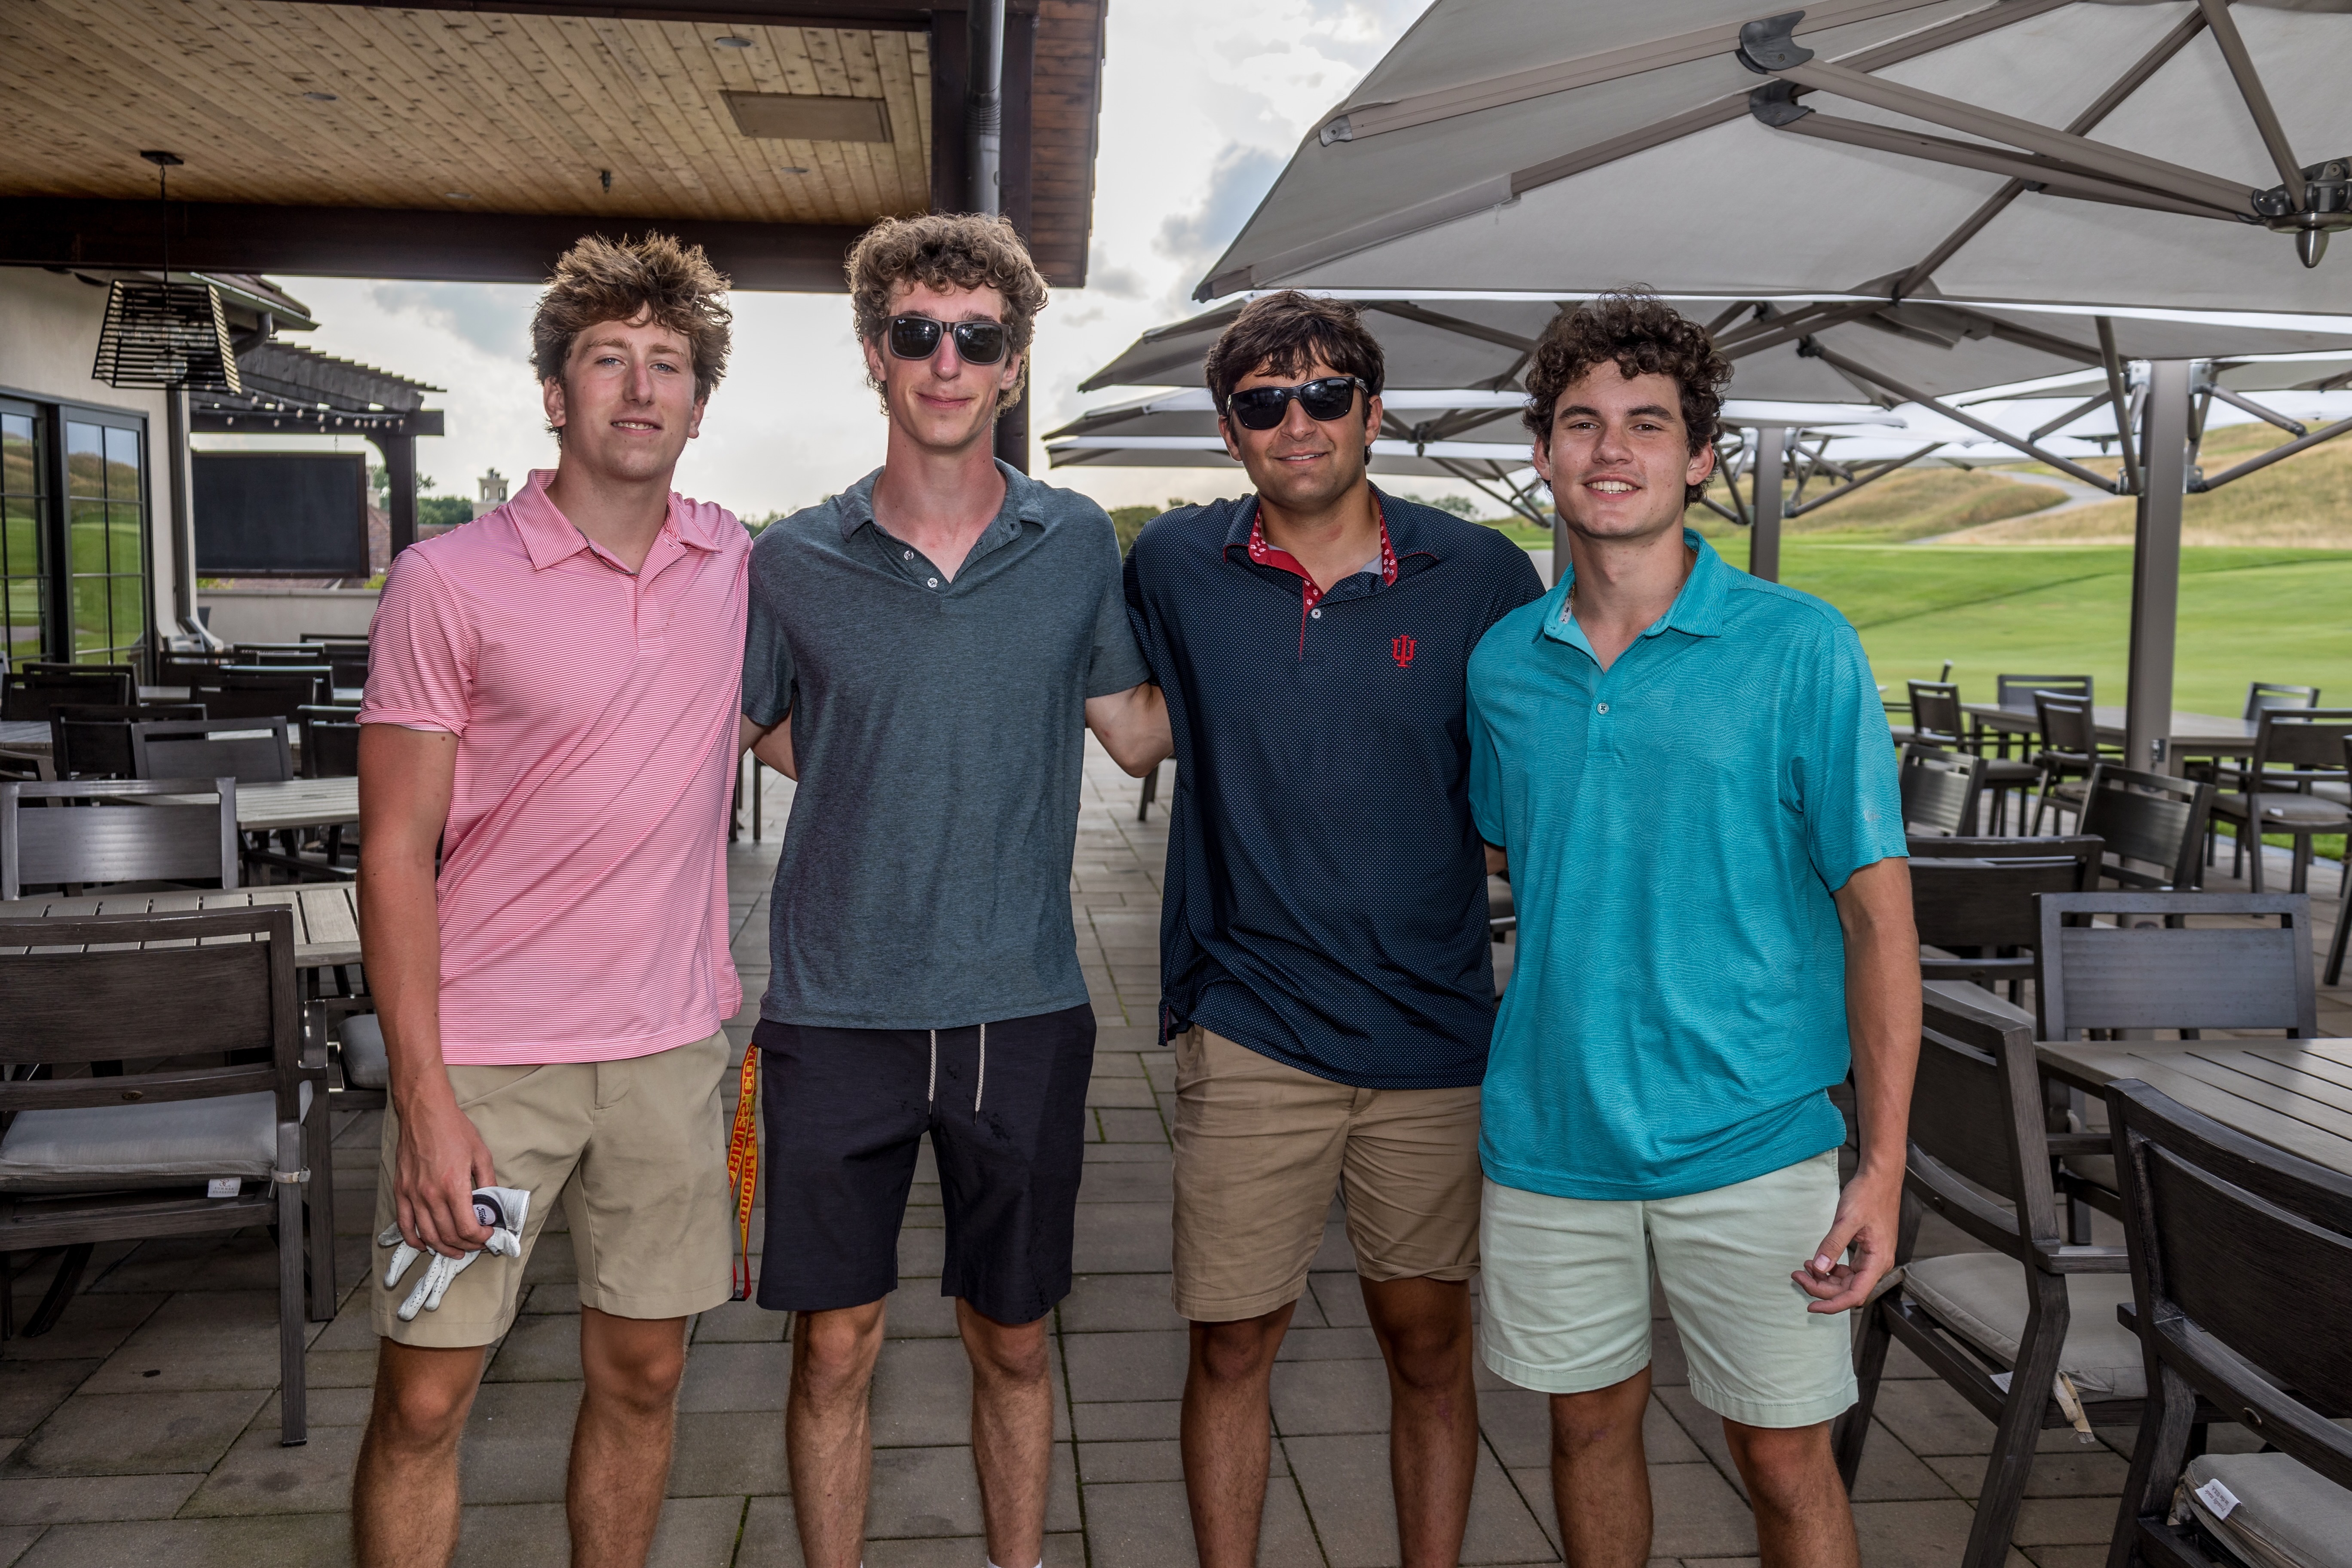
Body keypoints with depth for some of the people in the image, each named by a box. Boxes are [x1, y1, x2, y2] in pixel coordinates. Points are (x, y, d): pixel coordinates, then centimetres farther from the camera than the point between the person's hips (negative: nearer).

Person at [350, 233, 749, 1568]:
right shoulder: (451, 581, -7)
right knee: (423, 1399, 4)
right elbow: (397, 852, -8)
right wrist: (425, 1096, -12)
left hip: (671, 1051, 3)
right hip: (484, 1055, -3)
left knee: (643, 1377, 14)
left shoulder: (739, 567, 4)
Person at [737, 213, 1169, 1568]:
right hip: (838, 1011, 0)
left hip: (1024, 1010, 1)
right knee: (837, 1345, 9)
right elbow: (767, 729, 14)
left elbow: (1139, 733, 9)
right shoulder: (794, 561, 0)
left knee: (1013, 1342, 15)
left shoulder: (1077, 546, 2)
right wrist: (876, 787, 0)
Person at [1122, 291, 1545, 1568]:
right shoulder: (1173, 568, 1)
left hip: (1434, 1029, 0)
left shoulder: (1481, 577, -1)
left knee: (1427, 1339, 13)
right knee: (1231, 1344, 7)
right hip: (1250, 1028, 0)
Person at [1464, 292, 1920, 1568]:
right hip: (1549, 1129, 3)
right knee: (1590, 1423, 18)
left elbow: (1876, 914, -7)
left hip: (1750, 1139, -3)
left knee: (1784, 1463, 9)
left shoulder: (1801, 649, -9)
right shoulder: (1503, 661, 2)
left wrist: (1883, 1168, -11)